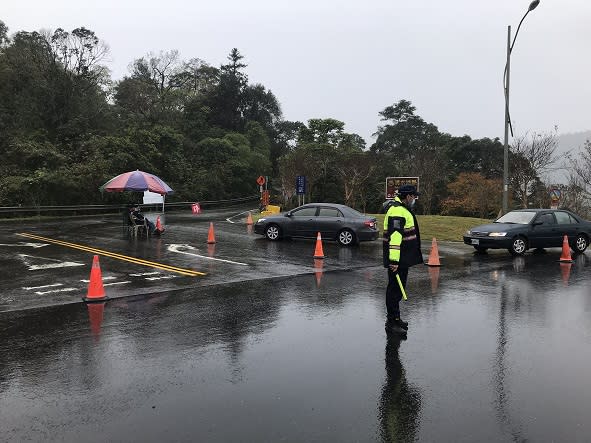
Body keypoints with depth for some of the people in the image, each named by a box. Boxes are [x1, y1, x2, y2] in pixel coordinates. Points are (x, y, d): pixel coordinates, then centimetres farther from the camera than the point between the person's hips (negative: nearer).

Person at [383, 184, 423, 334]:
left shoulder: (403, 209, 17)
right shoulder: (398, 212, -18)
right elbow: (394, 237, -26)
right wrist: (394, 260, -30)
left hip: (403, 258, 11)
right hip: (397, 260, -11)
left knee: (398, 288, 18)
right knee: (395, 289, -5)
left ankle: (395, 318, 29)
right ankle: (392, 322, 2)